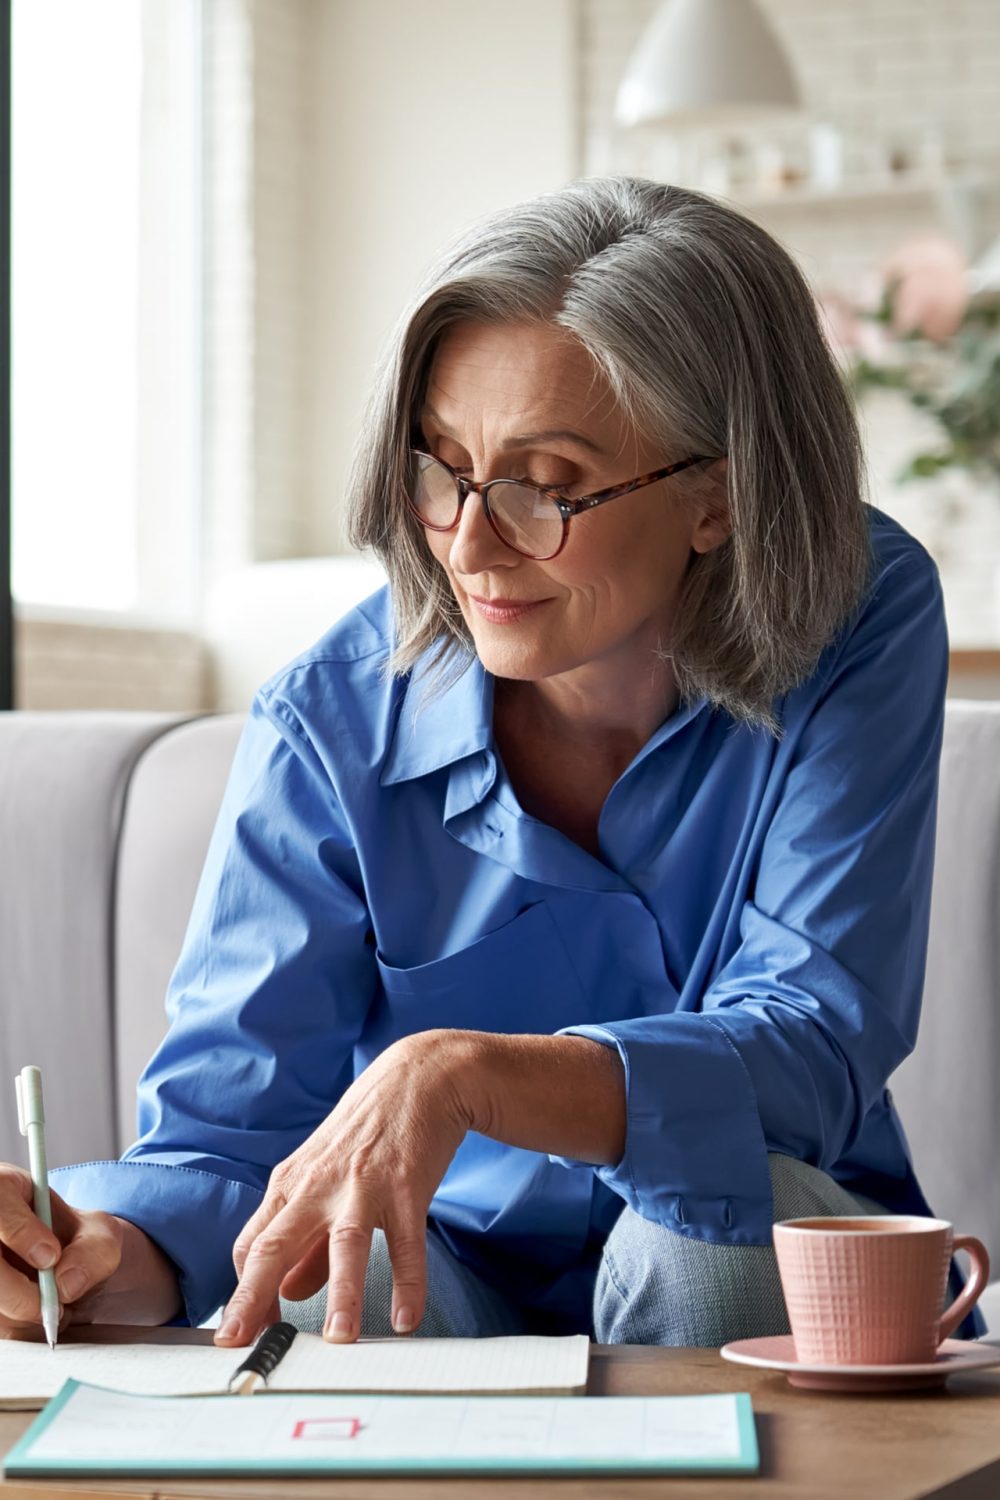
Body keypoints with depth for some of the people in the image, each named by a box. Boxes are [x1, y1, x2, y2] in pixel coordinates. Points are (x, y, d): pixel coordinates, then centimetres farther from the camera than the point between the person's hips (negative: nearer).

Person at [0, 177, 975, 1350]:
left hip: (765, 1271, 1)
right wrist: (105, 1254, -39)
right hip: (459, 1271, 0)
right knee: (318, 1298, -33)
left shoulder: (862, 630, -16)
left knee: (719, 1204, -33)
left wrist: (460, 1074, -41)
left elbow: (816, 1047, -25)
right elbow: (223, 1125, -15)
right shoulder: (331, 724, -13)